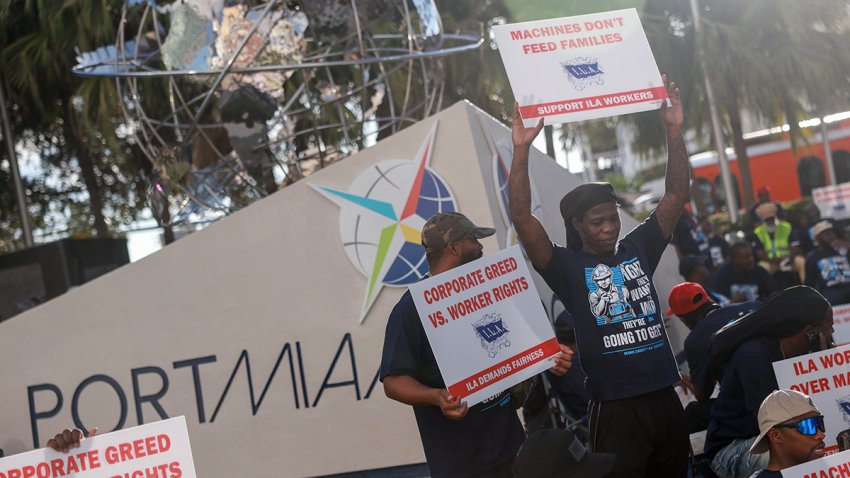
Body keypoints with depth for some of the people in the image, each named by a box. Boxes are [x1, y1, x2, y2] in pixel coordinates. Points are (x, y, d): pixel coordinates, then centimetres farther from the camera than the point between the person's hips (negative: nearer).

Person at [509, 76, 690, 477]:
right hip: (615, 411, -5)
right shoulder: (568, 268, -3)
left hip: (665, 401, 5)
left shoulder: (638, 250, 9)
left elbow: (676, 195, 9)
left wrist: (674, 132, 0)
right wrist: (521, 150, -20)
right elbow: (522, 219, -14)